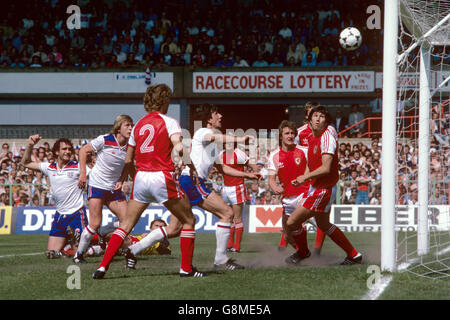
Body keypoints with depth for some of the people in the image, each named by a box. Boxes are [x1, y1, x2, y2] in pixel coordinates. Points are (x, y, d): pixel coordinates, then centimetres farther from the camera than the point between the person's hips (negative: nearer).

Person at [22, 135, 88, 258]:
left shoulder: (77, 167, -6)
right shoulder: (49, 167, 7)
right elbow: (26, 163, 16)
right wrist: (30, 145, 4)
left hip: (77, 214, -5)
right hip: (59, 215, 5)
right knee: (51, 253, 5)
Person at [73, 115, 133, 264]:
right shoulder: (105, 140, -13)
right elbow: (83, 150, -2)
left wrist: (121, 181, -3)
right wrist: (83, 173, -7)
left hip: (114, 188, 5)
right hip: (97, 185, -5)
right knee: (95, 224, -9)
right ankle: (79, 254, 5)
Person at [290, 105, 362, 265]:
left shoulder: (327, 136, -20)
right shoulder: (311, 137, 8)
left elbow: (326, 168, -26)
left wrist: (305, 177, -15)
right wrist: (302, 179, 4)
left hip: (323, 190, -10)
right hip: (316, 187, 10)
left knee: (291, 223, -5)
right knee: (324, 225, 25)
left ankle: (302, 252, 23)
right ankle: (354, 255, 35)